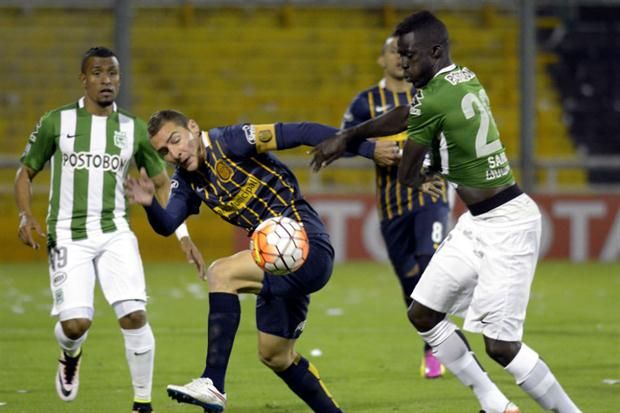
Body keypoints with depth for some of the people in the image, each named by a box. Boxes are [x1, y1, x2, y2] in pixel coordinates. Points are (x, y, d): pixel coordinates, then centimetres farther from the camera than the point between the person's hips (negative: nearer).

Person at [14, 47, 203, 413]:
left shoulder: (134, 129, 5)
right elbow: (26, 173, 9)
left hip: (115, 234, 2)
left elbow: (162, 183, 13)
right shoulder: (56, 122, 1)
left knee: (134, 315, -16)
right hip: (68, 237, -2)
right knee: (75, 323, -15)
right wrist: (26, 216, -9)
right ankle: (70, 356, 24)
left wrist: (183, 236, 4)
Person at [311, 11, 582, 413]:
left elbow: (407, 174, -8)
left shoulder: (435, 99, -19)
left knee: (501, 345, -11)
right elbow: (405, 117, 24)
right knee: (423, 314, 12)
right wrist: (347, 137, 30)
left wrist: (423, 178, 14)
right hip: (477, 223, 10)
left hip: (506, 225, -10)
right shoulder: (465, 79, 7)